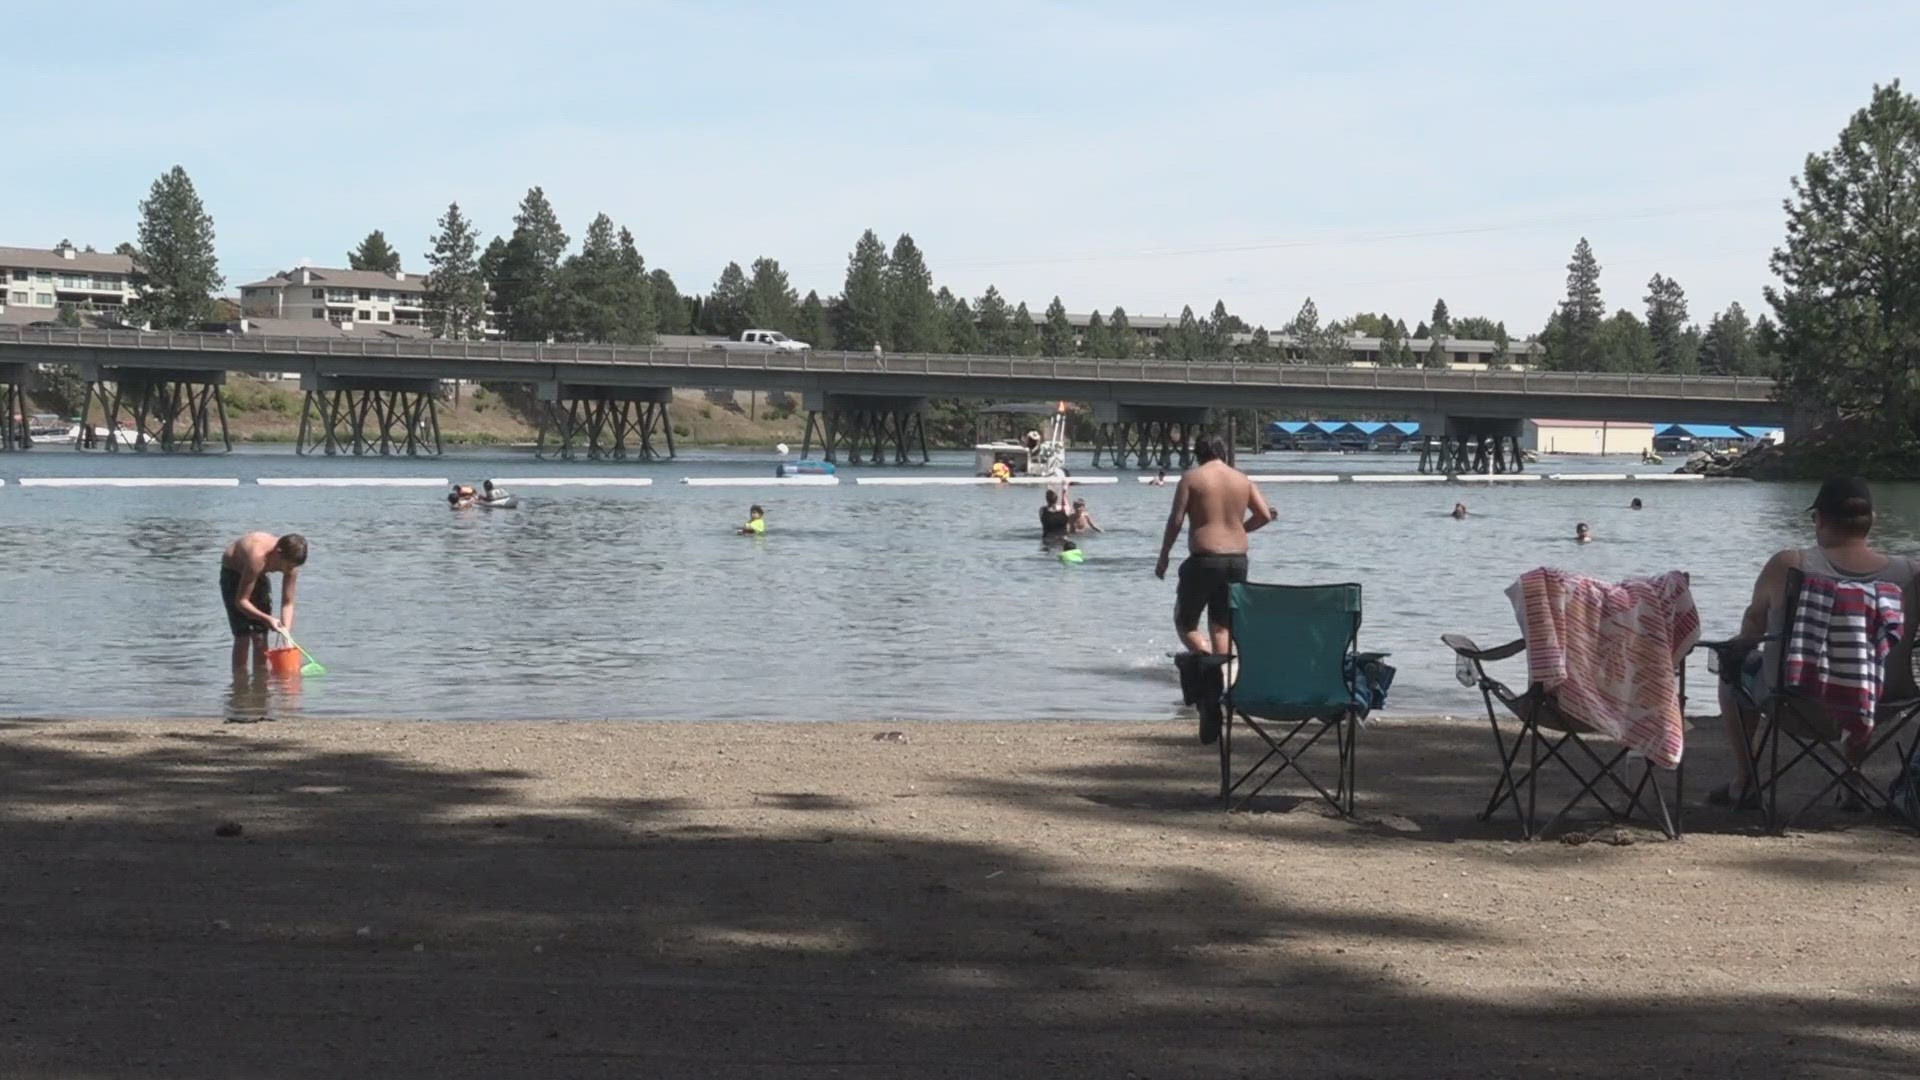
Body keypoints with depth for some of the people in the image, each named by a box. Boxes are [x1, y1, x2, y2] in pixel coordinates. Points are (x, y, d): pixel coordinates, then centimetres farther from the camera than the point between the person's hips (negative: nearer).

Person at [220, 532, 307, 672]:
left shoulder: (290, 562, -24)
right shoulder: (257, 557, -42)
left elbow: (288, 602, -15)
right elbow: (241, 601, -36)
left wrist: (286, 632, -27)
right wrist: (267, 619, -45)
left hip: (258, 576, 5)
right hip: (233, 574, -5)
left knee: (260, 637, -1)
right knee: (242, 636, -14)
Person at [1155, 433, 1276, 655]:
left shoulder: (1192, 477, -3)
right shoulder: (1242, 479, 10)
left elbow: (1176, 519, -7)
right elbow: (1265, 515, 6)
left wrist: (1163, 556, 2)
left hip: (1204, 560, -5)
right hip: (1238, 561, 5)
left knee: (1184, 622, 5)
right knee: (1221, 626, 14)